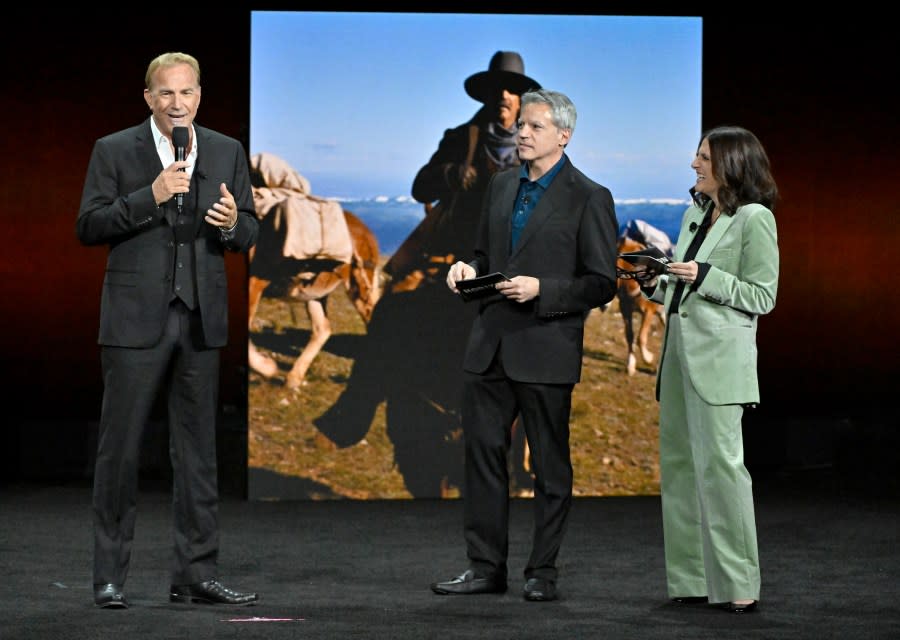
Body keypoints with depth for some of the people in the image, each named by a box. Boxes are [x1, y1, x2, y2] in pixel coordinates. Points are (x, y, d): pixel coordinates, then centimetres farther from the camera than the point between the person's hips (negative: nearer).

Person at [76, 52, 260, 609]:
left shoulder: (227, 153, 10)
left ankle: (197, 574, 12)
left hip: (201, 318, 3)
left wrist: (233, 224, -12)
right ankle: (110, 577, 7)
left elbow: (250, 232, 12)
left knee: (198, 449, 7)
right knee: (120, 447, 0)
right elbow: (89, 227, -6)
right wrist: (149, 198, -17)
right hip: (136, 319, -3)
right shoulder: (114, 151, 1)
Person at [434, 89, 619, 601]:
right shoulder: (502, 186, 13)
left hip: (546, 349, -6)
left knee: (550, 464, 3)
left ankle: (544, 572, 12)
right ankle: (486, 568, 13)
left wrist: (541, 289, -19)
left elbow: (602, 284, -8)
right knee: (483, 454, 6)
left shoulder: (589, 198, -6)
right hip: (491, 345, 6)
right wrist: (469, 270, 1)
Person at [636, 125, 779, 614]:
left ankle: (738, 586, -7)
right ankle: (692, 579, 14)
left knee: (718, 463, -11)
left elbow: (762, 297, -9)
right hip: (679, 349, 9)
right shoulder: (694, 214, 16)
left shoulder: (755, 219, -7)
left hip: (719, 356, -9)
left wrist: (704, 276, -17)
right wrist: (656, 284, 4)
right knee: (678, 463, 8)